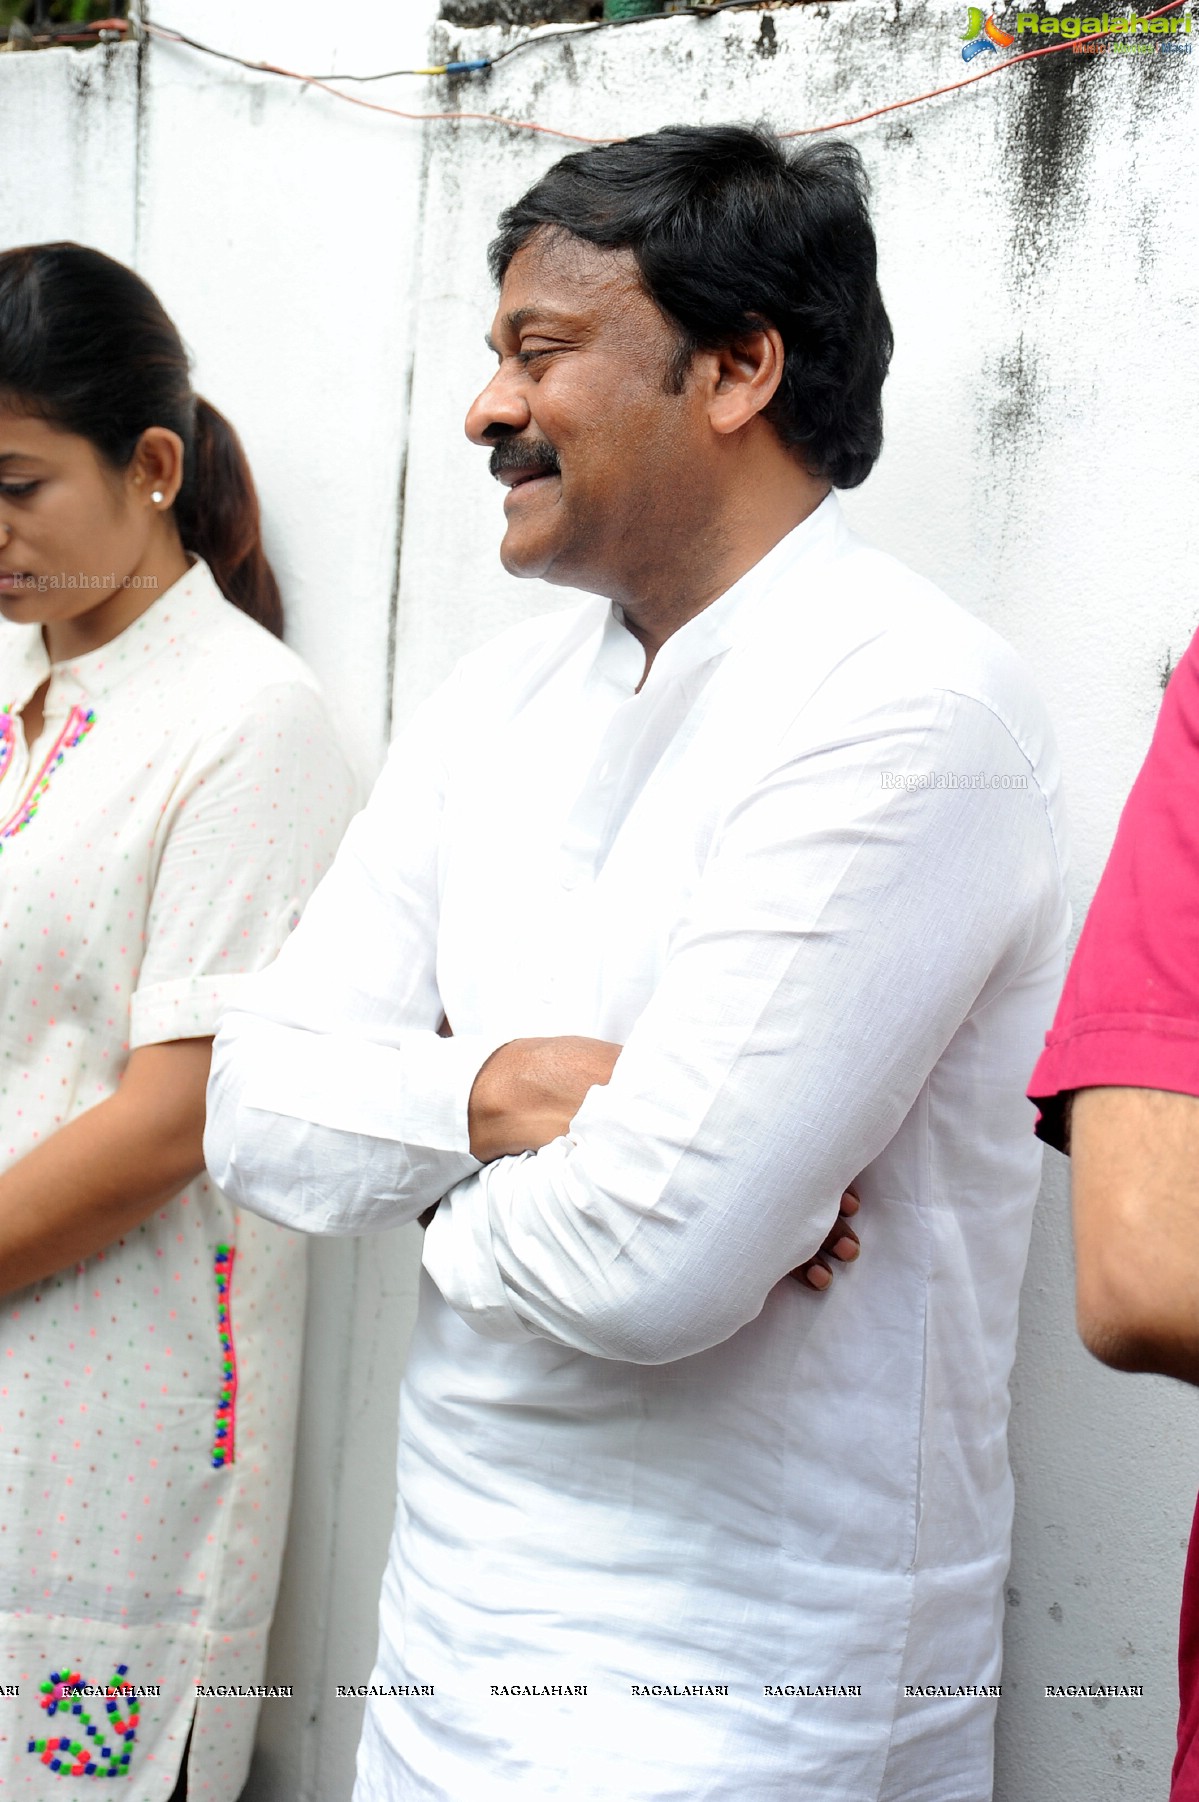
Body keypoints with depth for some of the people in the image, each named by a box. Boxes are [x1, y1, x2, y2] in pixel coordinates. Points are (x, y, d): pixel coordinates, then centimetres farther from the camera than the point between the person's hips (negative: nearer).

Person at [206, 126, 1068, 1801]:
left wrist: (445, 1195, -6)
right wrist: (493, 1093, -17)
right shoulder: (507, 692, 6)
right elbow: (255, 1108, 1)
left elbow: (648, 1254, -26)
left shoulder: (904, 707, -19)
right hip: (449, 1609, 7)